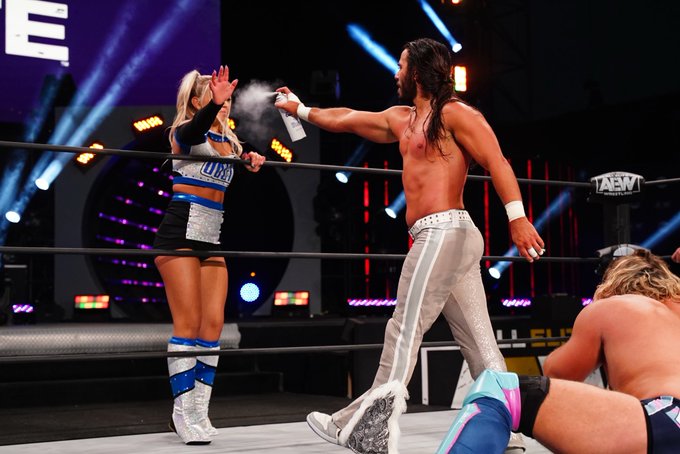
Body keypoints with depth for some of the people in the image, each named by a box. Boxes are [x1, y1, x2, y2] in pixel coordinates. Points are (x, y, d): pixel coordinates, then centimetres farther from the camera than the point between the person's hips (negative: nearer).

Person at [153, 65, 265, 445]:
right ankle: (183, 412, -1)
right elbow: (194, 130, -28)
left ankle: (198, 412, 7)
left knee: (213, 324, 1)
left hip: (212, 236, 7)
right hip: (181, 231, -7)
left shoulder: (231, 140, 17)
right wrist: (215, 103, -46)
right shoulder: (186, 132, -4)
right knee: (189, 323, -9)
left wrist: (252, 162, -4)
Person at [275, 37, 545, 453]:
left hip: (443, 232, -9)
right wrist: (302, 109, 42)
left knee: (404, 330, -7)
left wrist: (517, 216, -24)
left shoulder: (454, 113, -4)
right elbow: (346, 119, 34)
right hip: (445, 238, 9)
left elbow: (497, 161, -13)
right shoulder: (401, 119, 22)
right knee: (479, 343, 4)